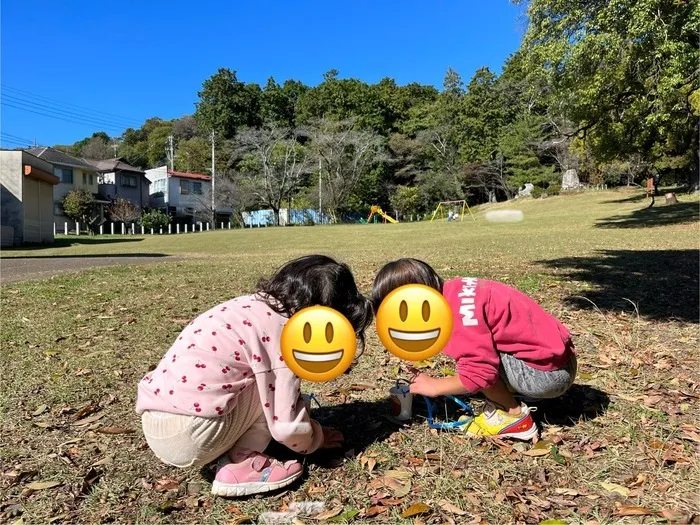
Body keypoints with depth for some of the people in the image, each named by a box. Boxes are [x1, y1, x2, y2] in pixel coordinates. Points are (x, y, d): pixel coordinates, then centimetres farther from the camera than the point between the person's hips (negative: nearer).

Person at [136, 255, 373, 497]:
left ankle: (233, 455, 9)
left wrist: (296, 404, 31)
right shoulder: (281, 331, -14)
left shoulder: (252, 305, 12)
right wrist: (316, 438, 9)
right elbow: (286, 427, -12)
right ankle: (241, 467, -2)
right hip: (190, 435, -9)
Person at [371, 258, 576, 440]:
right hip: (555, 357, 9)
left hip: (548, 372, -9)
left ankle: (514, 417, -2)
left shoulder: (458, 310, -23)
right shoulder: (454, 291, 4)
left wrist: (434, 386, -9)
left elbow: (479, 374, -26)